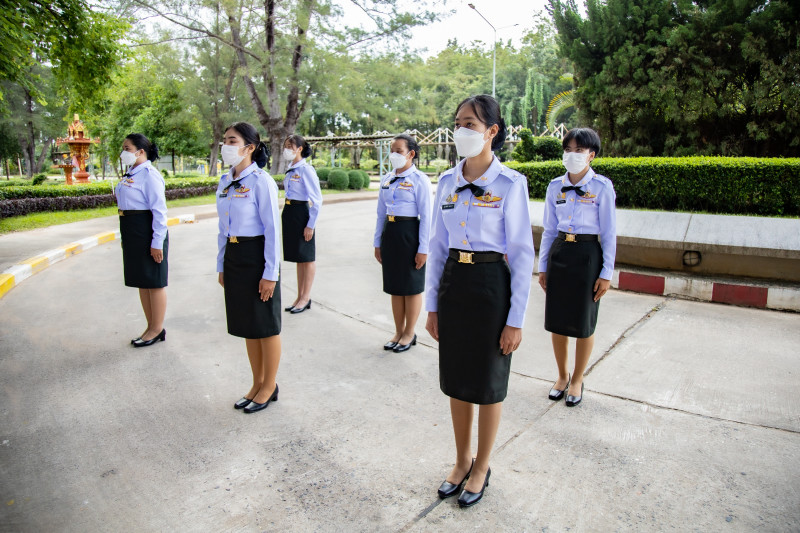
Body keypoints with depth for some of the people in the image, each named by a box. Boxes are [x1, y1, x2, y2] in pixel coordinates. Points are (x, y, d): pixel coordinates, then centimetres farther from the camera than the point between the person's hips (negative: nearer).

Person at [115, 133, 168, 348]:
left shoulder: (149, 175, -15)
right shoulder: (130, 174, 12)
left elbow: (159, 211, -19)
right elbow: (125, 204, 17)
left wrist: (157, 242, -20)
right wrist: (125, 237, 16)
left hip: (147, 233, -10)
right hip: (132, 234, 10)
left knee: (154, 282, 2)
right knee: (141, 281, 15)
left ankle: (157, 329, 15)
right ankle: (151, 327, 28)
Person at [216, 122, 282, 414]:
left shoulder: (261, 181, -13)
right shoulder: (224, 182, 9)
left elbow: (272, 229, -15)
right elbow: (223, 228, 14)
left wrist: (270, 273, -16)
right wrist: (221, 266, 14)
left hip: (257, 256, -7)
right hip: (233, 256, 8)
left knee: (266, 325, 6)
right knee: (246, 325, 16)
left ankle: (269, 386, 23)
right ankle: (258, 383, 31)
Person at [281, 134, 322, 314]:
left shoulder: (306, 169, -13)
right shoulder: (290, 170, 11)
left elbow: (317, 199, -15)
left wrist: (311, 225, -17)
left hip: (301, 213, -8)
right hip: (289, 212, 8)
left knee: (307, 257, 3)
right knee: (298, 258, 15)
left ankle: (306, 298, 14)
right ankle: (300, 296, 24)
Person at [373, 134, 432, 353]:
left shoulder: (419, 179, -10)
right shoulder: (386, 179, 8)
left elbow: (425, 216, -12)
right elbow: (381, 213, 12)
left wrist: (423, 248, -14)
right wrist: (377, 242, 12)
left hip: (409, 233, -6)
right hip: (389, 232, 6)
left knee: (412, 286, 7)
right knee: (394, 286, 13)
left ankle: (409, 333, 22)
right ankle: (398, 332, 27)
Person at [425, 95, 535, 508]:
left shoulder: (510, 184, -10)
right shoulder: (447, 182, 5)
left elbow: (522, 253, -10)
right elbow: (438, 245, 8)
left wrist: (516, 319, -11)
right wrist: (432, 304, 8)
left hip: (491, 285, -5)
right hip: (452, 284, 5)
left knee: (488, 382, 11)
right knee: (456, 379, 16)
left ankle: (481, 467, 33)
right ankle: (462, 460, 37)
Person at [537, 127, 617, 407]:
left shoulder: (602, 187, -6)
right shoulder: (555, 186, 5)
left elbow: (609, 233, -5)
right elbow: (549, 229, 10)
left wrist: (606, 273, -8)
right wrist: (543, 266, 9)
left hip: (587, 255, -3)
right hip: (558, 253, 4)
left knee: (583, 323, 7)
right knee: (556, 320, 10)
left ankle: (577, 380, 28)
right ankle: (562, 376, 30)